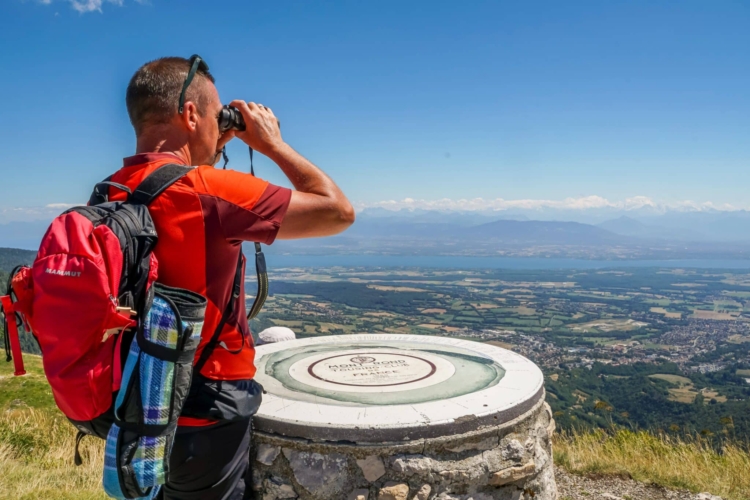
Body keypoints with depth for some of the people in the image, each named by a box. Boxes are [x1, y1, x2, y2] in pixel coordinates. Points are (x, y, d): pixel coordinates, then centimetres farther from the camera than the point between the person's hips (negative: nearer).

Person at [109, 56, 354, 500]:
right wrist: (272, 143, -8)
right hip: (205, 415, -7)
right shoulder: (206, 190, -26)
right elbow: (338, 212, -19)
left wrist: (210, 152, 11)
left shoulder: (109, 196, -1)